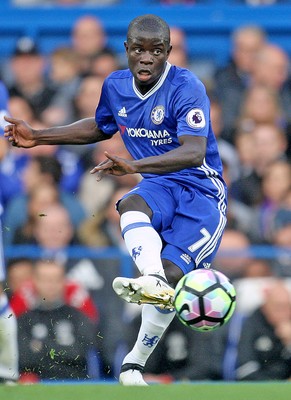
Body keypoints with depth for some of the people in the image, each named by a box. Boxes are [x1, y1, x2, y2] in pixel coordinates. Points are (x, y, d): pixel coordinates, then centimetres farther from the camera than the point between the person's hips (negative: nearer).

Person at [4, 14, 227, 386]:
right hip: (159, 186, 5)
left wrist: (134, 166, -44)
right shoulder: (115, 86, 3)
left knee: (172, 276, -19)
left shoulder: (186, 87, -18)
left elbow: (194, 153, -31)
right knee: (131, 206, -33)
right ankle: (151, 280, -58)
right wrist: (38, 137, 22)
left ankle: (134, 362, -4)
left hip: (202, 189, -5)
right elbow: (100, 127, 27)